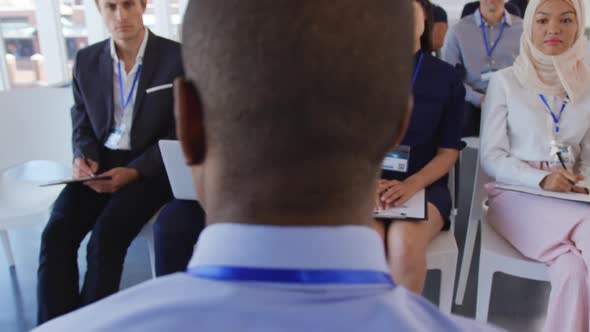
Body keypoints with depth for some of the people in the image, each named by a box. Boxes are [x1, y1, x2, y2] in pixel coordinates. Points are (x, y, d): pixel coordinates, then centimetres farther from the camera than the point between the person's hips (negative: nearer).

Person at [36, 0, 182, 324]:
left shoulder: (178, 58, -6)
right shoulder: (86, 60, 7)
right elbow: (82, 126, 15)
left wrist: (133, 171, -20)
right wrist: (82, 158, -8)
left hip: (152, 167, -4)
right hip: (99, 164, 4)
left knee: (106, 234, -27)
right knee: (56, 232, -21)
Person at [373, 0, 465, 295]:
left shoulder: (446, 77, 4)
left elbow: (449, 151, 4)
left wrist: (411, 185, -14)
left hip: (424, 186, 0)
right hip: (365, 185, 0)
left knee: (405, 241, -31)